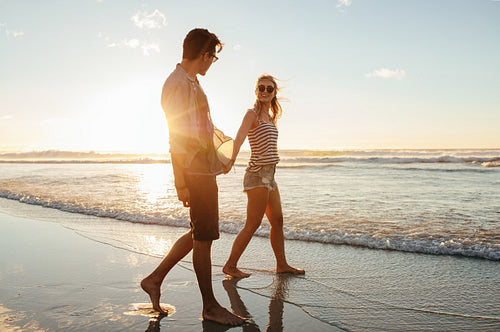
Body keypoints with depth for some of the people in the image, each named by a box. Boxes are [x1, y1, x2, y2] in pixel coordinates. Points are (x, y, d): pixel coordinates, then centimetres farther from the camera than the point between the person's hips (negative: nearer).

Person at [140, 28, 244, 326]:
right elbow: (177, 137, -18)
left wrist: (219, 160, 30)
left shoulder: (190, 83, 20)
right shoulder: (179, 84, -11)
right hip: (195, 171, -10)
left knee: (201, 234, 15)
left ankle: (155, 279, 25)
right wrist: (181, 183, -20)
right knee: (204, 237, -1)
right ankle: (210, 306, 12)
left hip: (204, 169, 10)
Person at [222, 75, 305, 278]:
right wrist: (231, 160, -40)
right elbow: (239, 138, -25)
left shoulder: (270, 117, 17)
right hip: (258, 174, -9)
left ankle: (282, 264, 25)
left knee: (277, 221, 13)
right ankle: (230, 265, 6)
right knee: (253, 224, -6)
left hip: (269, 176, 9)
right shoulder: (252, 114, -9)